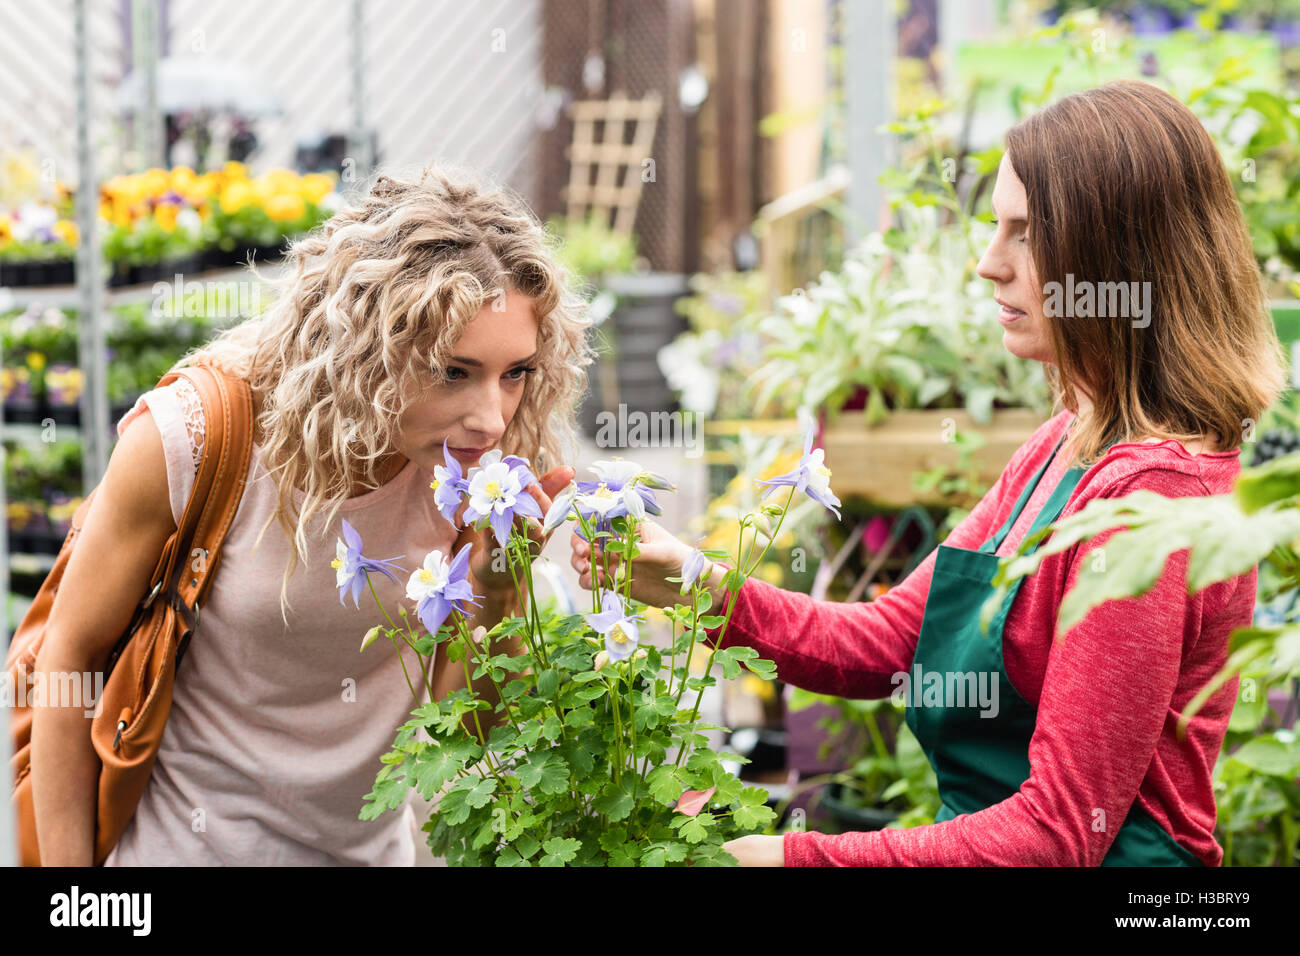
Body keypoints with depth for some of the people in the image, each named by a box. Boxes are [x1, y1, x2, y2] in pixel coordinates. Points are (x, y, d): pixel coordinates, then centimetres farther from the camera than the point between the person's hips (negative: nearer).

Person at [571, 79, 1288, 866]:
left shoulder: (1150, 489, -18)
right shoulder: (1065, 448, 12)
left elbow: (1062, 830, -20)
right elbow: (886, 643, 11)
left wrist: (799, 855, -19)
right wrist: (703, 587, -3)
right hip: (984, 839, 8)